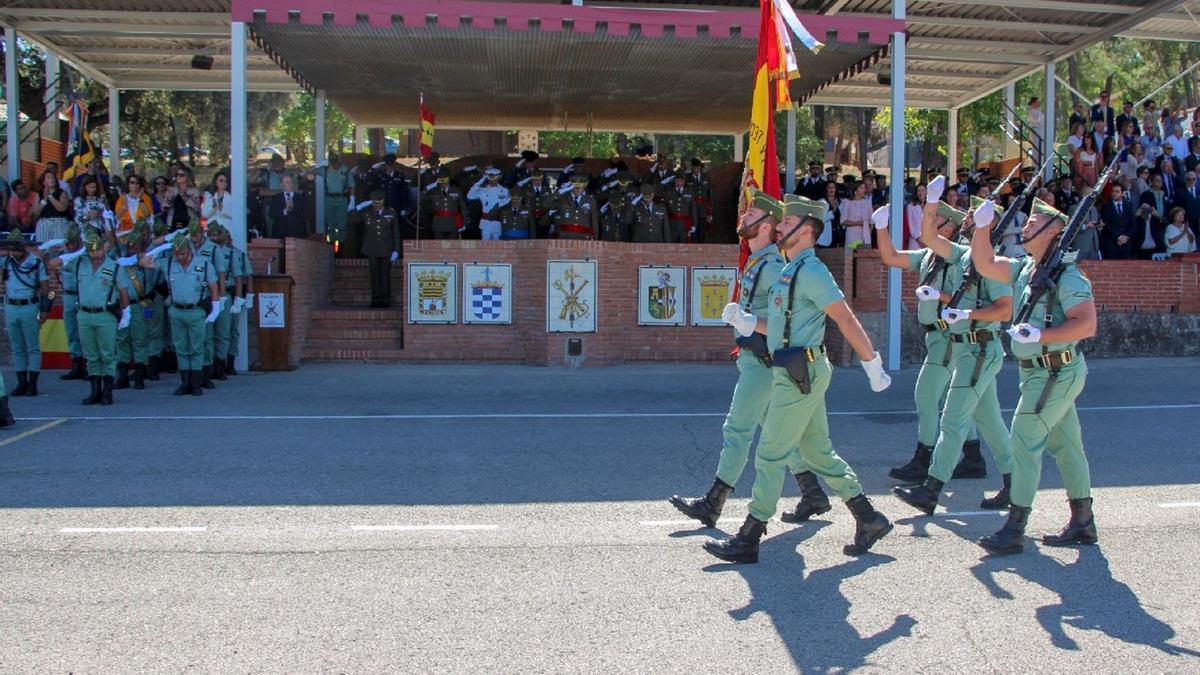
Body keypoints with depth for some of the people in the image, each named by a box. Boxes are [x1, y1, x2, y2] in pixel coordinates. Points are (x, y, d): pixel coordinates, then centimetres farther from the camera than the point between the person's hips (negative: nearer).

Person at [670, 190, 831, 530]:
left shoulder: (773, 267, -18)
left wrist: (750, 322, -28)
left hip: (761, 362, -10)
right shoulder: (756, 261, 13)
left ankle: (712, 504, 3)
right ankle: (813, 495, 24)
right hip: (753, 358, 10)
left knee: (737, 428, -4)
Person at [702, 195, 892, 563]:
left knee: (770, 455, -5)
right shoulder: (791, 270, 16)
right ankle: (869, 519, 23)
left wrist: (873, 366, -15)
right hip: (795, 373, 10)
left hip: (800, 375, -10)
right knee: (819, 452, 15)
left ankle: (748, 539, 2)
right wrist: (747, 322, 7)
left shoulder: (810, 271, -15)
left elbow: (846, 319, -16)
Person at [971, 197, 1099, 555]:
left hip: (1055, 373, -9)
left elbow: (1087, 325, -22)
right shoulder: (1024, 268, 11)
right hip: (1045, 373, 9)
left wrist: (1041, 336, -27)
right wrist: (982, 225, 4)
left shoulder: (1066, 275, -16)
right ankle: (1082, 523, 24)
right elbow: (985, 264, 13)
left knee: (1024, 441, -9)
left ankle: (1014, 529, -5)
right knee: (1065, 445, 14)